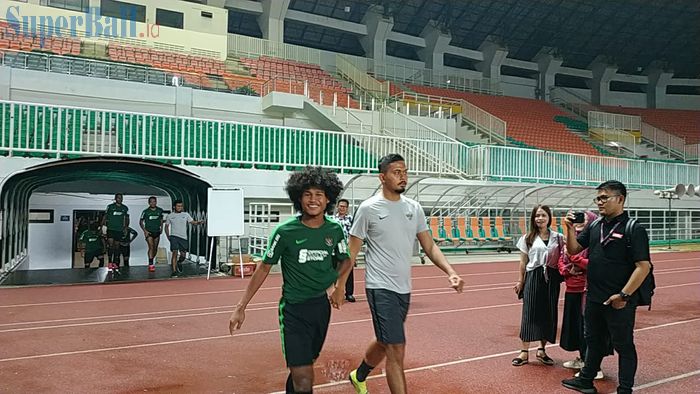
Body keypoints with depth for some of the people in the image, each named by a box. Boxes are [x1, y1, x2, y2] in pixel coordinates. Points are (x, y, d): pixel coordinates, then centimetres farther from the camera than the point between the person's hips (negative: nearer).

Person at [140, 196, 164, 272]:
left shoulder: (160, 210, 4)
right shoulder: (145, 211, -5)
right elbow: (141, 222, 2)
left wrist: (161, 227, 7)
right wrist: (145, 230, -9)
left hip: (157, 232, 4)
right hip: (149, 232, -4)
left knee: (155, 248, 9)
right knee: (151, 247, -17)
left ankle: (151, 261, 30)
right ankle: (151, 264, -17)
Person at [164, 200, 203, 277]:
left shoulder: (186, 214, 7)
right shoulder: (170, 216, 6)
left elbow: (193, 222, -2)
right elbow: (166, 226, 15)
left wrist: (198, 222, -23)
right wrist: (168, 236, 5)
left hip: (183, 237, 2)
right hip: (174, 236, -2)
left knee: (183, 255, 5)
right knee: (175, 252, -14)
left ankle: (178, 264, 37)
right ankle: (174, 271, -9)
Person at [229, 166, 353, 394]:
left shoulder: (335, 230, -2)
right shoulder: (285, 231, -12)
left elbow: (344, 260, 16)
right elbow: (264, 267, -4)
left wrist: (340, 284, -3)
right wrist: (241, 307, -4)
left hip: (322, 306, 5)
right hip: (294, 309, -4)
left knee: (303, 366, 21)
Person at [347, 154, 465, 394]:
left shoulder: (414, 208, 6)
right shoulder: (368, 208, -9)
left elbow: (429, 247, 8)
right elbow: (352, 252, -4)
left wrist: (450, 272, -6)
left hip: (404, 289, 6)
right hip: (381, 288, -6)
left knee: (385, 342, 22)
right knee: (397, 350, -10)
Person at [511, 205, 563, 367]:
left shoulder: (558, 238, 5)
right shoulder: (528, 238, 4)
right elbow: (523, 262, 6)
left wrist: (563, 275, -8)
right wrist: (520, 281, 4)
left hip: (551, 279, 1)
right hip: (533, 278, -1)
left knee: (549, 314, 6)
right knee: (529, 313, -1)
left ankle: (542, 350, 21)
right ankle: (524, 352, 6)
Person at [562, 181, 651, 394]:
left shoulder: (633, 229, -12)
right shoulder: (595, 226, 7)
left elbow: (643, 266, -17)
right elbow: (573, 249, 10)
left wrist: (624, 295, -19)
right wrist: (570, 228, -6)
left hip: (619, 302, -7)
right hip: (594, 298, 7)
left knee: (623, 346, 8)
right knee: (593, 340, 20)